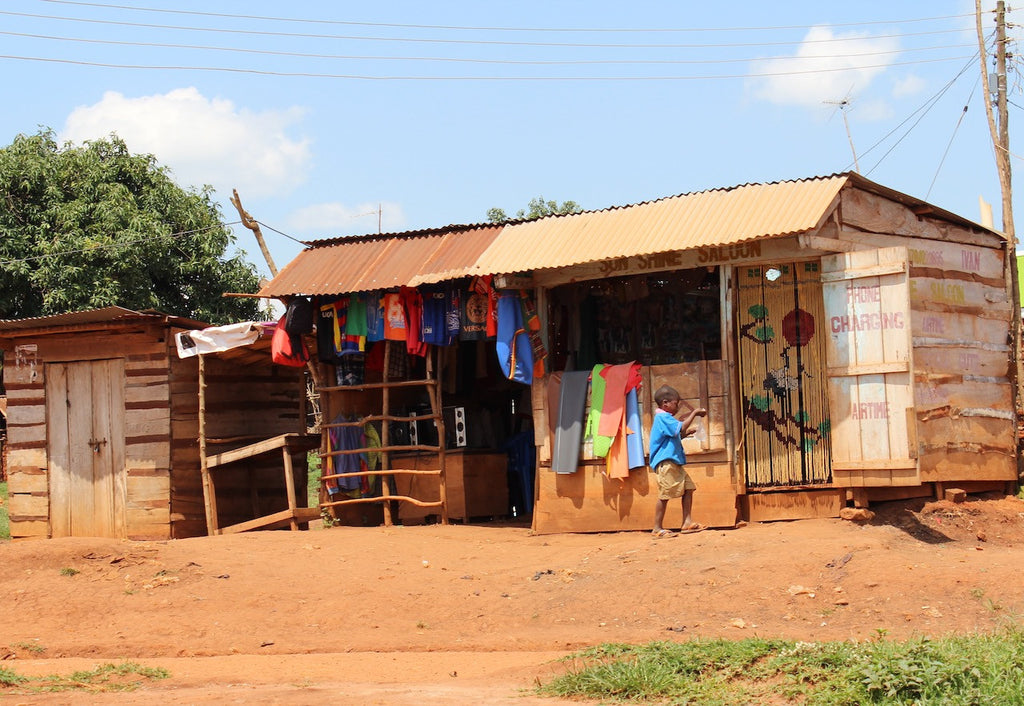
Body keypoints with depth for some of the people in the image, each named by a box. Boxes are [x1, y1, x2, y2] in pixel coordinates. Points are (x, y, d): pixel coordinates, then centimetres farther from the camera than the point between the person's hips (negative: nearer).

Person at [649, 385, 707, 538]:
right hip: (666, 462, -11)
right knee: (664, 495, -9)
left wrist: (686, 433, 15)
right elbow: (681, 427, -26)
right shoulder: (663, 418, -13)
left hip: (674, 463, 11)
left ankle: (687, 522, 7)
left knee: (688, 487, 6)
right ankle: (657, 528, -5)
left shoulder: (665, 418, 21)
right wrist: (695, 413, -17)